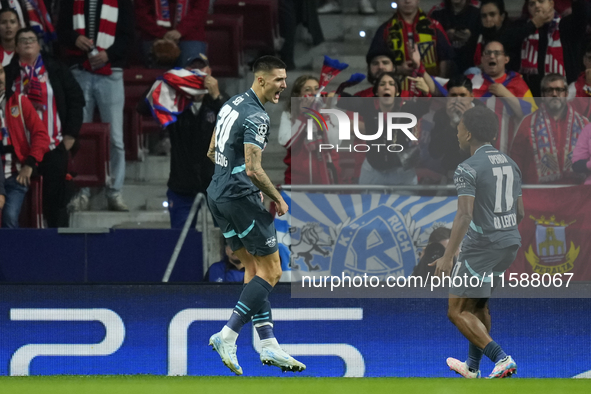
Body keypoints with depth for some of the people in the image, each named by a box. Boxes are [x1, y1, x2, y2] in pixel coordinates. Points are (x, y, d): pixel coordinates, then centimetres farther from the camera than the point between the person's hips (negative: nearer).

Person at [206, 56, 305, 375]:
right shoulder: (256, 116, -18)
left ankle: (268, 346, 11)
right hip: (239, 197, -10)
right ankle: (227, 336, -9)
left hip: (218, 193, 10)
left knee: (254, 267, 13)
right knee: (271, 271, -3)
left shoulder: (232, 104, 12)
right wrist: (278, 199, -9)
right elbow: (253, 169, -23)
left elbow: (212, 152, 20)